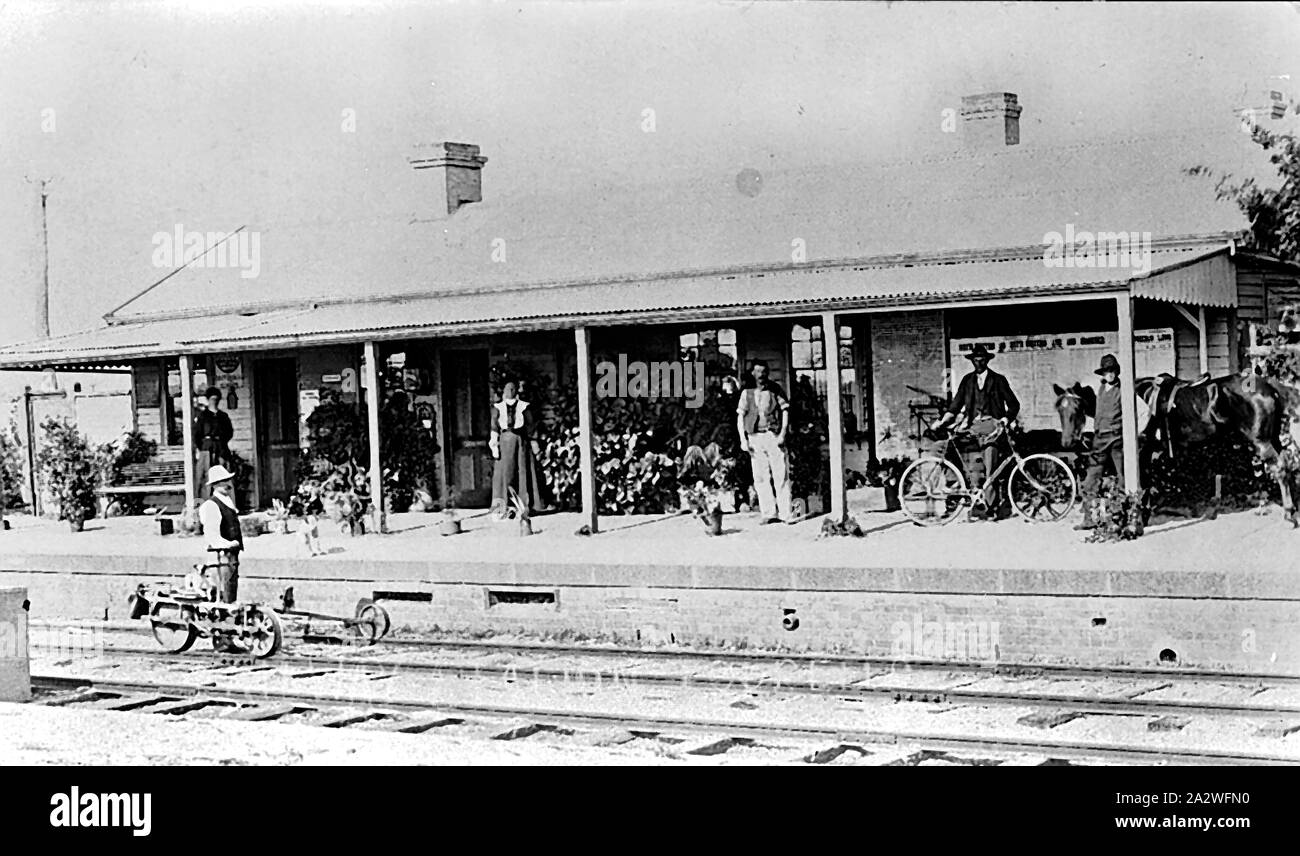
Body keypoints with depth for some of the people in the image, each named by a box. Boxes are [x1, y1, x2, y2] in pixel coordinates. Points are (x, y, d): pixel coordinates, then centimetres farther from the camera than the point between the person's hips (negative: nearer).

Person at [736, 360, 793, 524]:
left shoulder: (775, 390, 5)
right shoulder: (747, 393, 9)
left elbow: (785, 411, 5)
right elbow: (740, 417, 9)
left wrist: (782, 434, -6)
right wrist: (743, 440, 1)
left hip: (774, 436, -2)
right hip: (755, 437, 2)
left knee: (781, 476, -5)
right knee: (761, 478, 1)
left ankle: (786, 513, -3)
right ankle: (768, 513, 6)